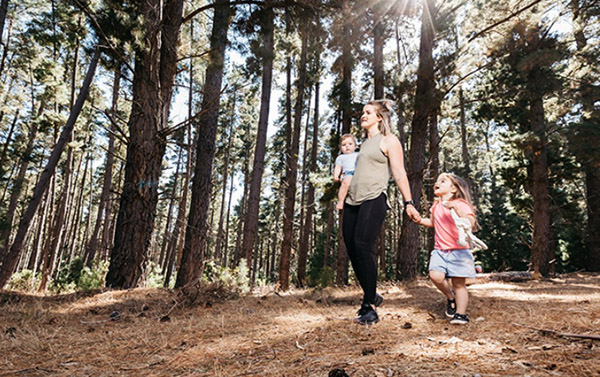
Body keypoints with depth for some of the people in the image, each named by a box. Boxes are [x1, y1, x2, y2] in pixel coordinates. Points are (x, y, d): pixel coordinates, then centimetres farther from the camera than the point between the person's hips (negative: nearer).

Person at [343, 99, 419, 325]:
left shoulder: (389, 141, 4)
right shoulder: (365, 144, 24)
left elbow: (399, 173, -4)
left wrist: (408, 203, -11)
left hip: (373, 200, -7)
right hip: (353, 201, 7)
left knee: (362, 247, -16)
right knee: (351, 249, 2)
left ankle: (368, 308, -6)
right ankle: (371, 296, 18)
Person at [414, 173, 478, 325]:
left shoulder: (460, 204, -6)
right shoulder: (436, 206, 13)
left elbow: (470, 222, -22)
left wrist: (455, 208, -31)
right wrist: (421, 220, 13)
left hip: (458, 250, -4)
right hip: (440, 250, 5)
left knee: (459, 283, -1)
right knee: (435, 275, -15)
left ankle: (461, 314, 11)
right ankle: (450, 298, 12)